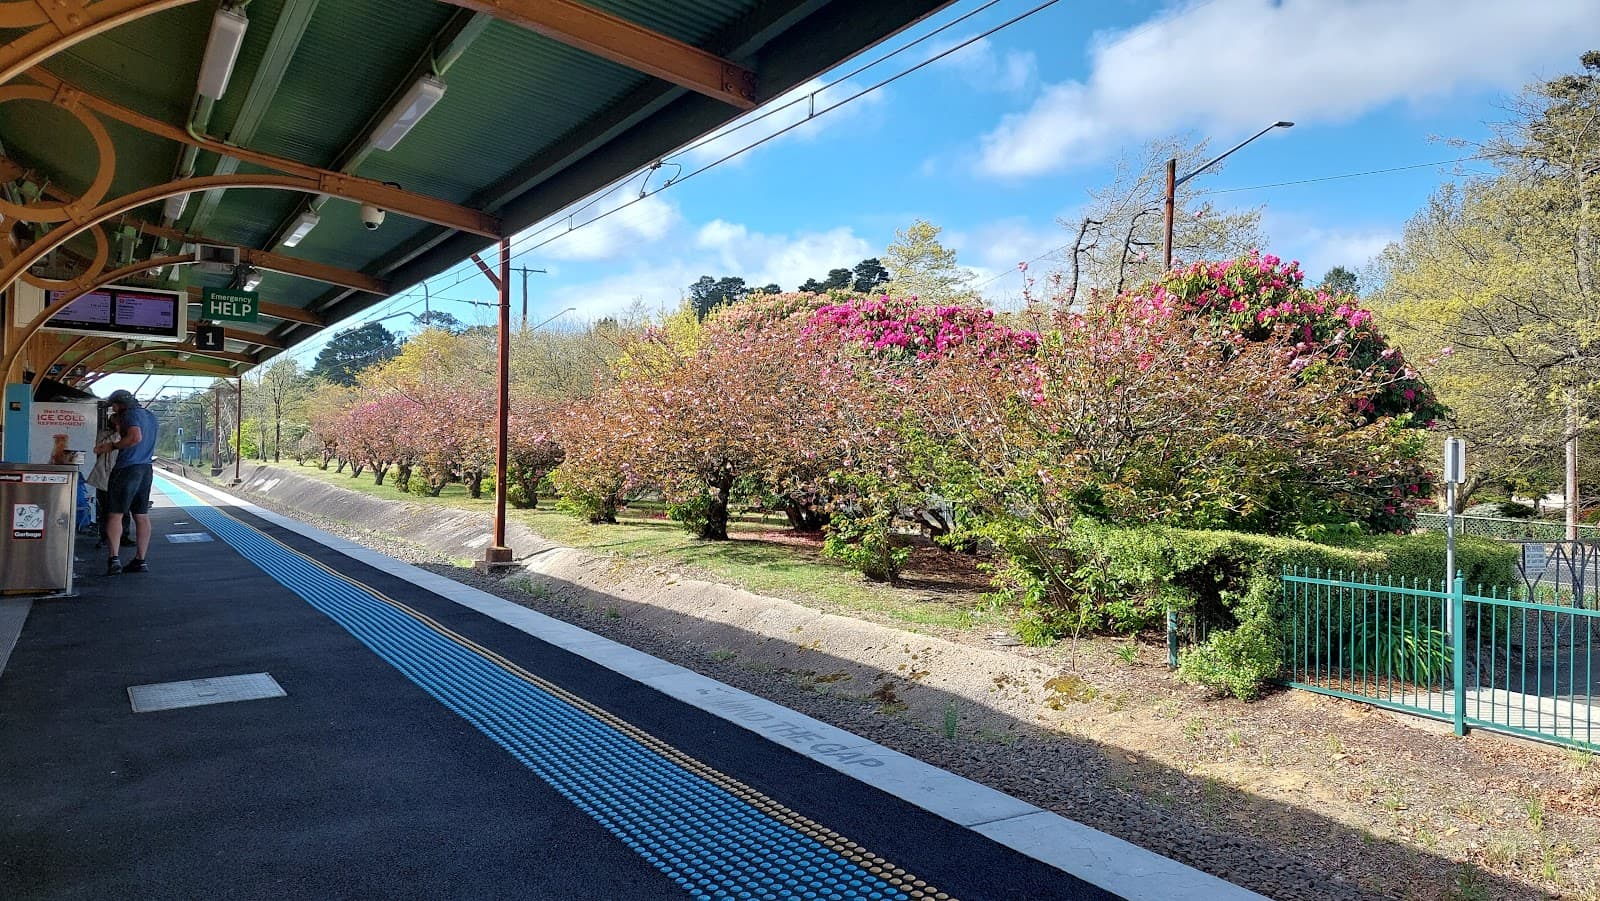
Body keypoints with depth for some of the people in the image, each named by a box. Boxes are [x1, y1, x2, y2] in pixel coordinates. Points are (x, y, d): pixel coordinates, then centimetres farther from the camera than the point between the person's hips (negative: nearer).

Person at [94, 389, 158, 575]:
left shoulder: (131, 414, -8)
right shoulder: (150, 416, 18)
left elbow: (135, 437, -24)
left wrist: (113, 446, -12)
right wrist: (114, 445, 20)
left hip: (127, 469, -8)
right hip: (146, 469, 8)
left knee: (115, 514, -3)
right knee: (142, 516, 8)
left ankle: (114, 558, -10)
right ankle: (140, 561, 10)